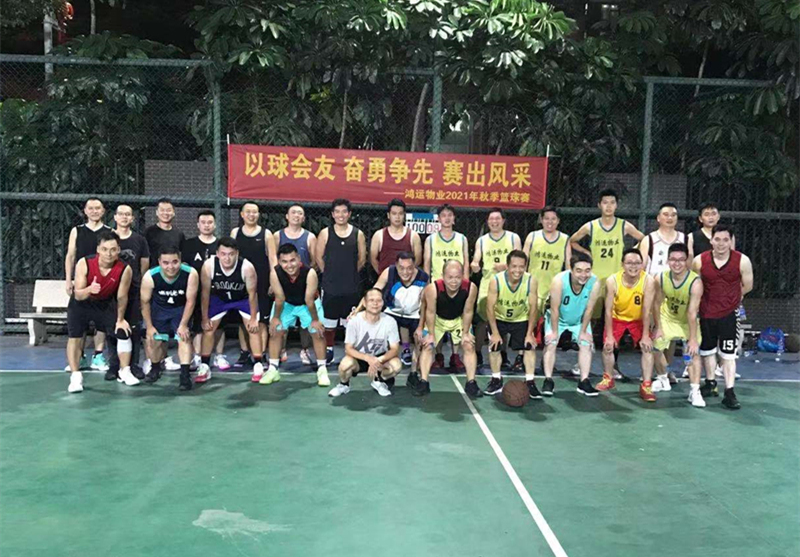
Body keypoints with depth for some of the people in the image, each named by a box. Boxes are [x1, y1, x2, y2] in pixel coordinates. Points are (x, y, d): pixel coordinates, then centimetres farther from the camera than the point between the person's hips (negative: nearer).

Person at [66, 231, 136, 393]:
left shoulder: (125, 270, -28)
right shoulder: (84, 263, -31)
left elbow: (121, 297, -12)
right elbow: (78, 295, -28)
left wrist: (120, 319, -4)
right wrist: (89, 290, -50)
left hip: (106, 303, 2)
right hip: (81, 303, -1)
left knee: (123, 332, 0)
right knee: (75, 337, -11)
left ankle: (125, 372, 17)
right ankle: (75, 377, 0)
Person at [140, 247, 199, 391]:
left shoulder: (190, 274, -34)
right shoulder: (150, 277, -30)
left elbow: (190, 301, -21)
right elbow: (145, 302, -13)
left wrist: (183, 324, -20)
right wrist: (149, 326, -8)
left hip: (181, 309, -1)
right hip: (159, 309, 1)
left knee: (184, 337, -18)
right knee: (155, 339, 8)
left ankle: (185, 375, -19)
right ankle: (155, 369, 35)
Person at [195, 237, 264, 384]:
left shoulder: (247, 267, -35)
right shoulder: (208, 266, -31)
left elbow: (252, 294, -21)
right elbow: (205, 293, -17)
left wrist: (253, 318, -16)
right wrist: (205, 318, -11)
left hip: (243, 298, -1)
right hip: (219, 298, 2)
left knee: (253, 328, -8)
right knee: (208, 329, 0)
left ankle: (258, 366, 3)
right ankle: (204, 367, 13)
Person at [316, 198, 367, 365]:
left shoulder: (358, 234, 1)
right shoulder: (325, 233, 0)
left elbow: (362, 259, 6)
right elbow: (319, 257, 2)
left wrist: (351, 273, 7)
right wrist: (329, 273, 3)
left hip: (352, 286, 0)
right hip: (330, 285, 0)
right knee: (328, 320, 7)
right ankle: (328, 350, 22)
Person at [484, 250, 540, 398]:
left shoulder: (531, 281, -28)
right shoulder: (496, 280, -31)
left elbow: (533, 308, -19)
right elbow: (490, 307, -23)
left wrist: (529, 333, -18)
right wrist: (495, 332, -21)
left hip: (521, 319, 1)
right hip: (499, 319, 0)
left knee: (530, 346, -7)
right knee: (494, 347, -1)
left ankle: (530, 382, 1)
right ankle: (496, 380, 17)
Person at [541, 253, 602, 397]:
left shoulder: (594, 283, -31)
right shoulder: (559, 281, -38)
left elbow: (589, 309, -17)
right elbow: (555, 308, -26)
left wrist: (583, 331, -9)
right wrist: (554, 331, -17)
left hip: (580, 320, 2)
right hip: (557, 318, -2)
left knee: (586, 344, -6)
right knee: (550, 343, -13)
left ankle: (584, 382, -1)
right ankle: (548, 381, -9)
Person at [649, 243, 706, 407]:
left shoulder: (695, 282, -36)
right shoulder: (661, 278, -26)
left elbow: (692, 313, -37)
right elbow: (657, 304, -11)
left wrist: (693, 339, -36)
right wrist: (658, 327, -7)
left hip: (688, 321, -4)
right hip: (667, 317, 4)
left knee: (693, 352, -16)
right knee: (655, 347, 10)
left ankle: (695, 391, -12)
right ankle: (663, 380, 33)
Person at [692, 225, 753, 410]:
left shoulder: (742, 261, -14)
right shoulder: (699, 261, -11)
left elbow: (747, 286, 1)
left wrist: (728, 297, 6)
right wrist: (710, 298, 2)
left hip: (730, 313, -2)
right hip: (706, 313, 2)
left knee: (728, 353, -3)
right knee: (708, 350, 18)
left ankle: (729, 393, 1)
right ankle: (710, 383, 37)